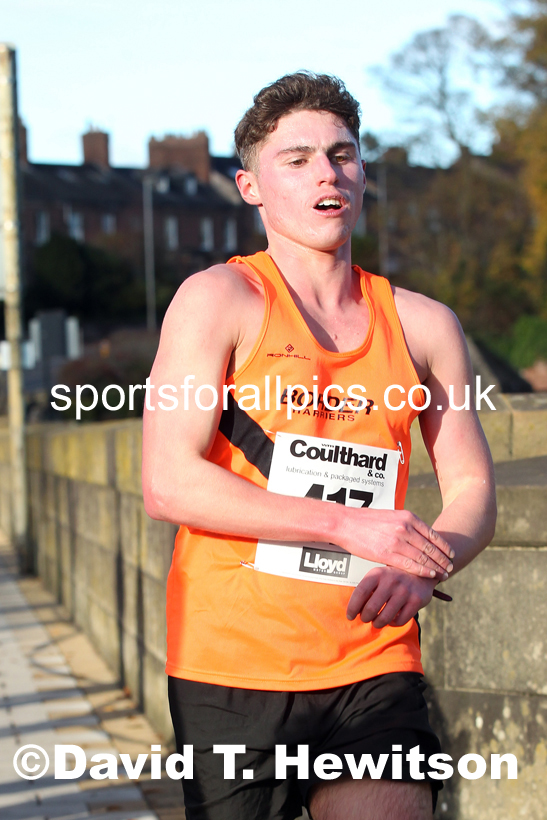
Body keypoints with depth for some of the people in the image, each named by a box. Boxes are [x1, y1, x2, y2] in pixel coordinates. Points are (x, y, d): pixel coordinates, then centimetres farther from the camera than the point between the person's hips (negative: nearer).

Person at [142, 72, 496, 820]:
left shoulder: (423, 325, 11)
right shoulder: (220, 298, -1)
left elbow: (472, 491, 13)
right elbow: (169, 483, -11)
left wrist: (421, 569, -10)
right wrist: (348, 525, -16)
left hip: (374, 665, 3)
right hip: (234, 662, -2)